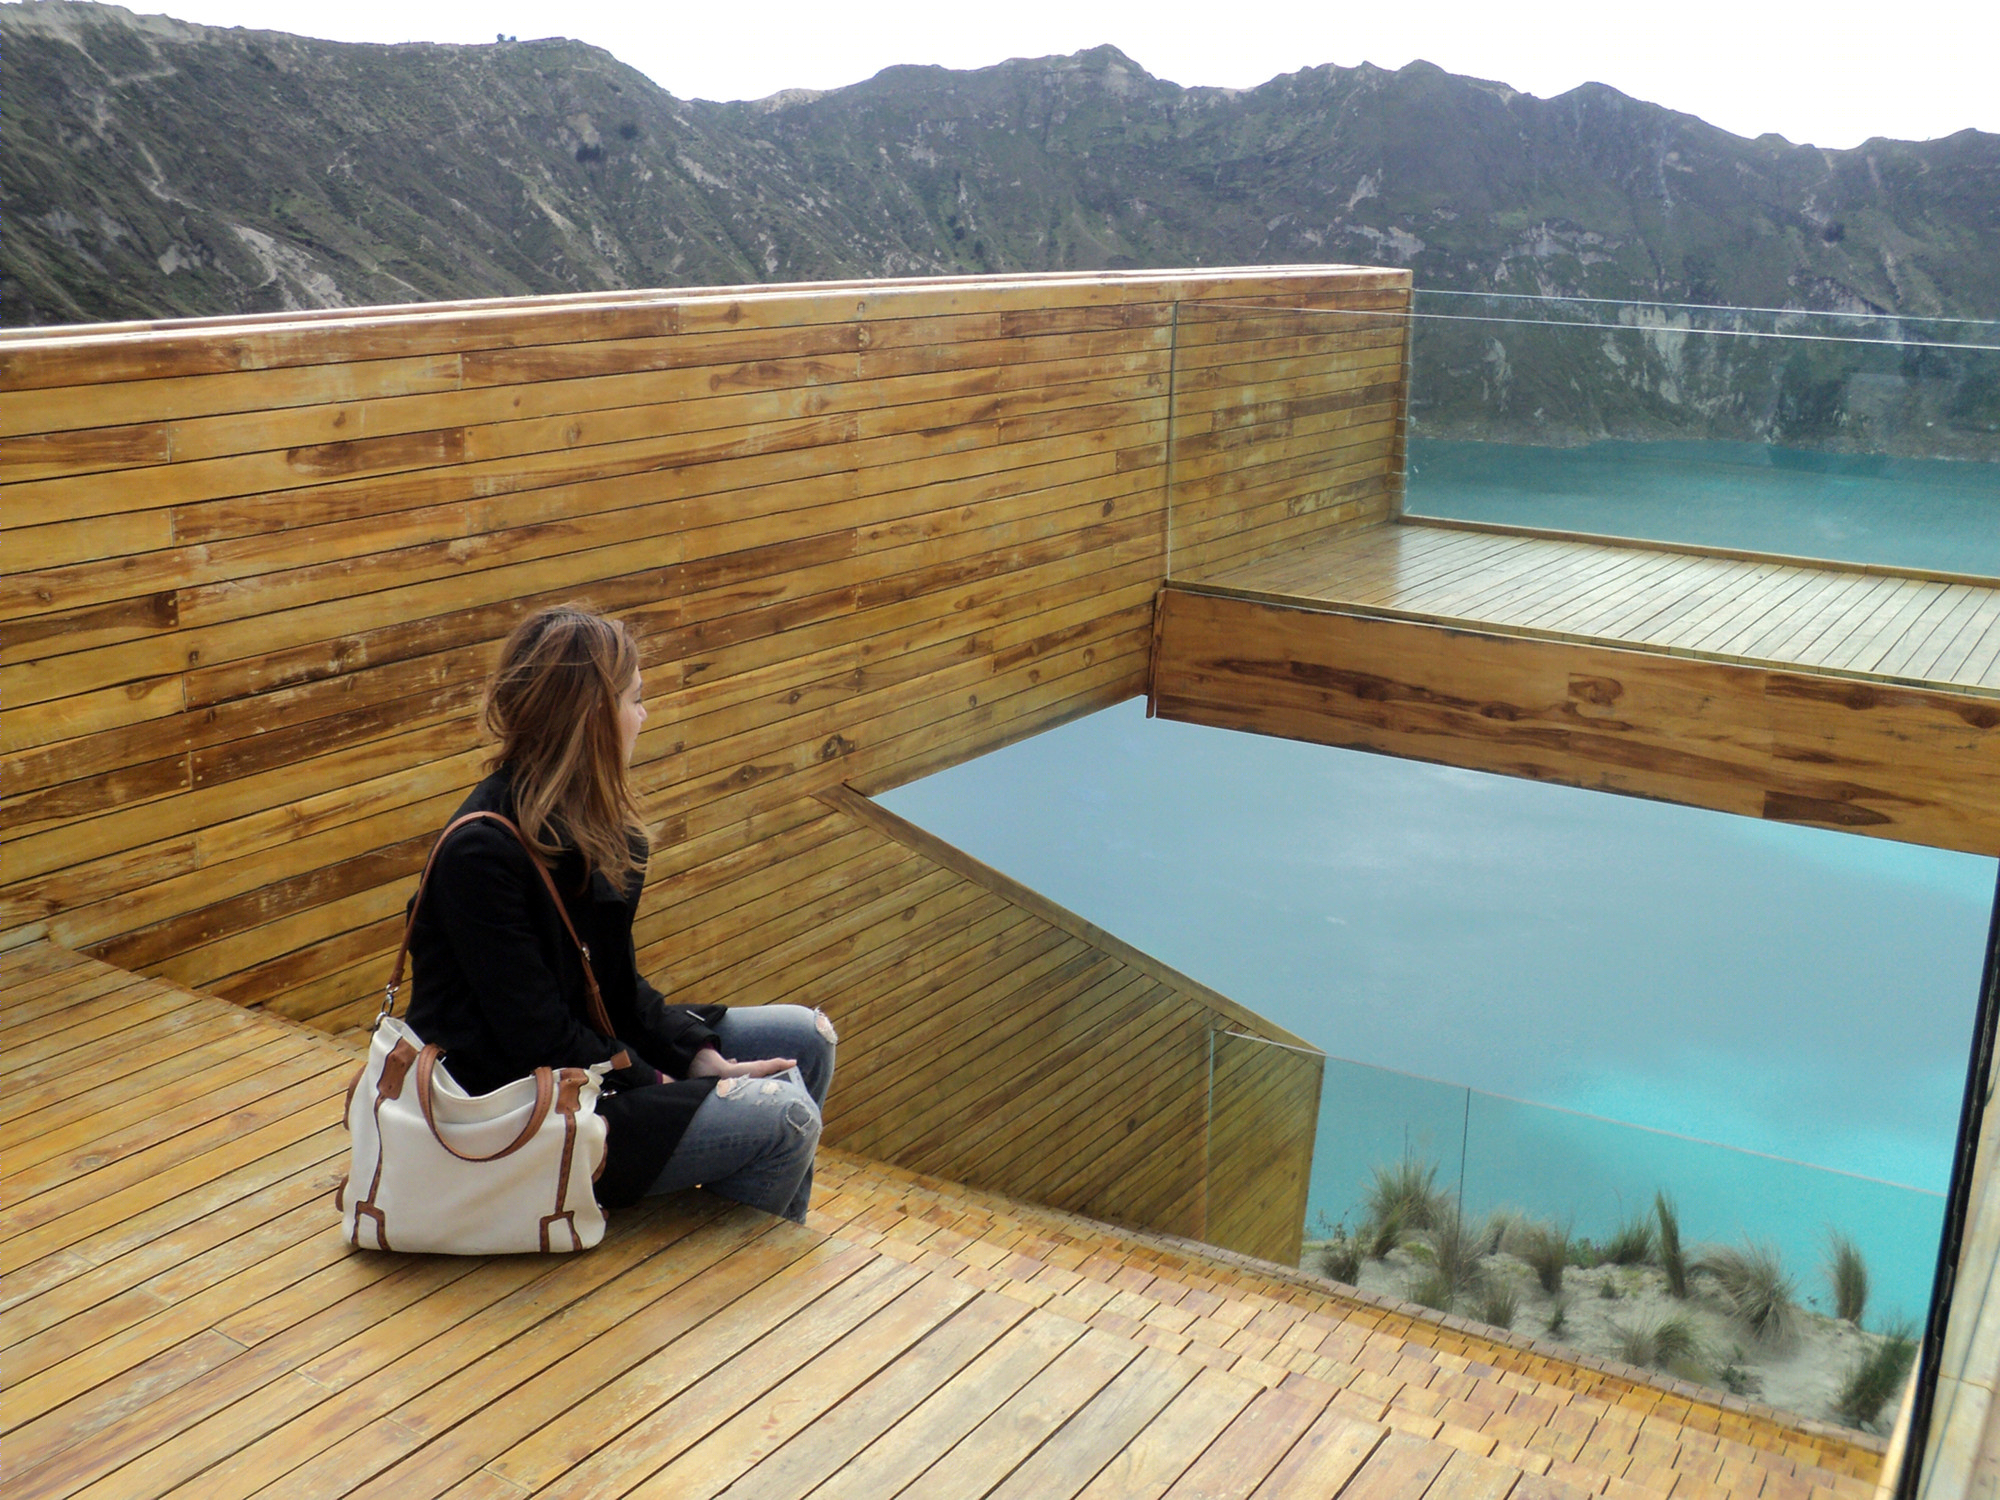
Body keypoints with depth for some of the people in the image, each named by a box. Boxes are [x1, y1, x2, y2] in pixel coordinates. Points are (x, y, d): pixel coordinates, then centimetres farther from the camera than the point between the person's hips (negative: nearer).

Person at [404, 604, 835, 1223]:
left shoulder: (580, 824, 2)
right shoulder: (483, 853, -26)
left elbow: (616, 981, 8)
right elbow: (540, 1042, -23)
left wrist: (695, 1052, -4)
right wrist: (668, 1088, -16)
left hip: (591, 1053, 10)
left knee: (806, 1038, 9)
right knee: (779, 1118, -18)